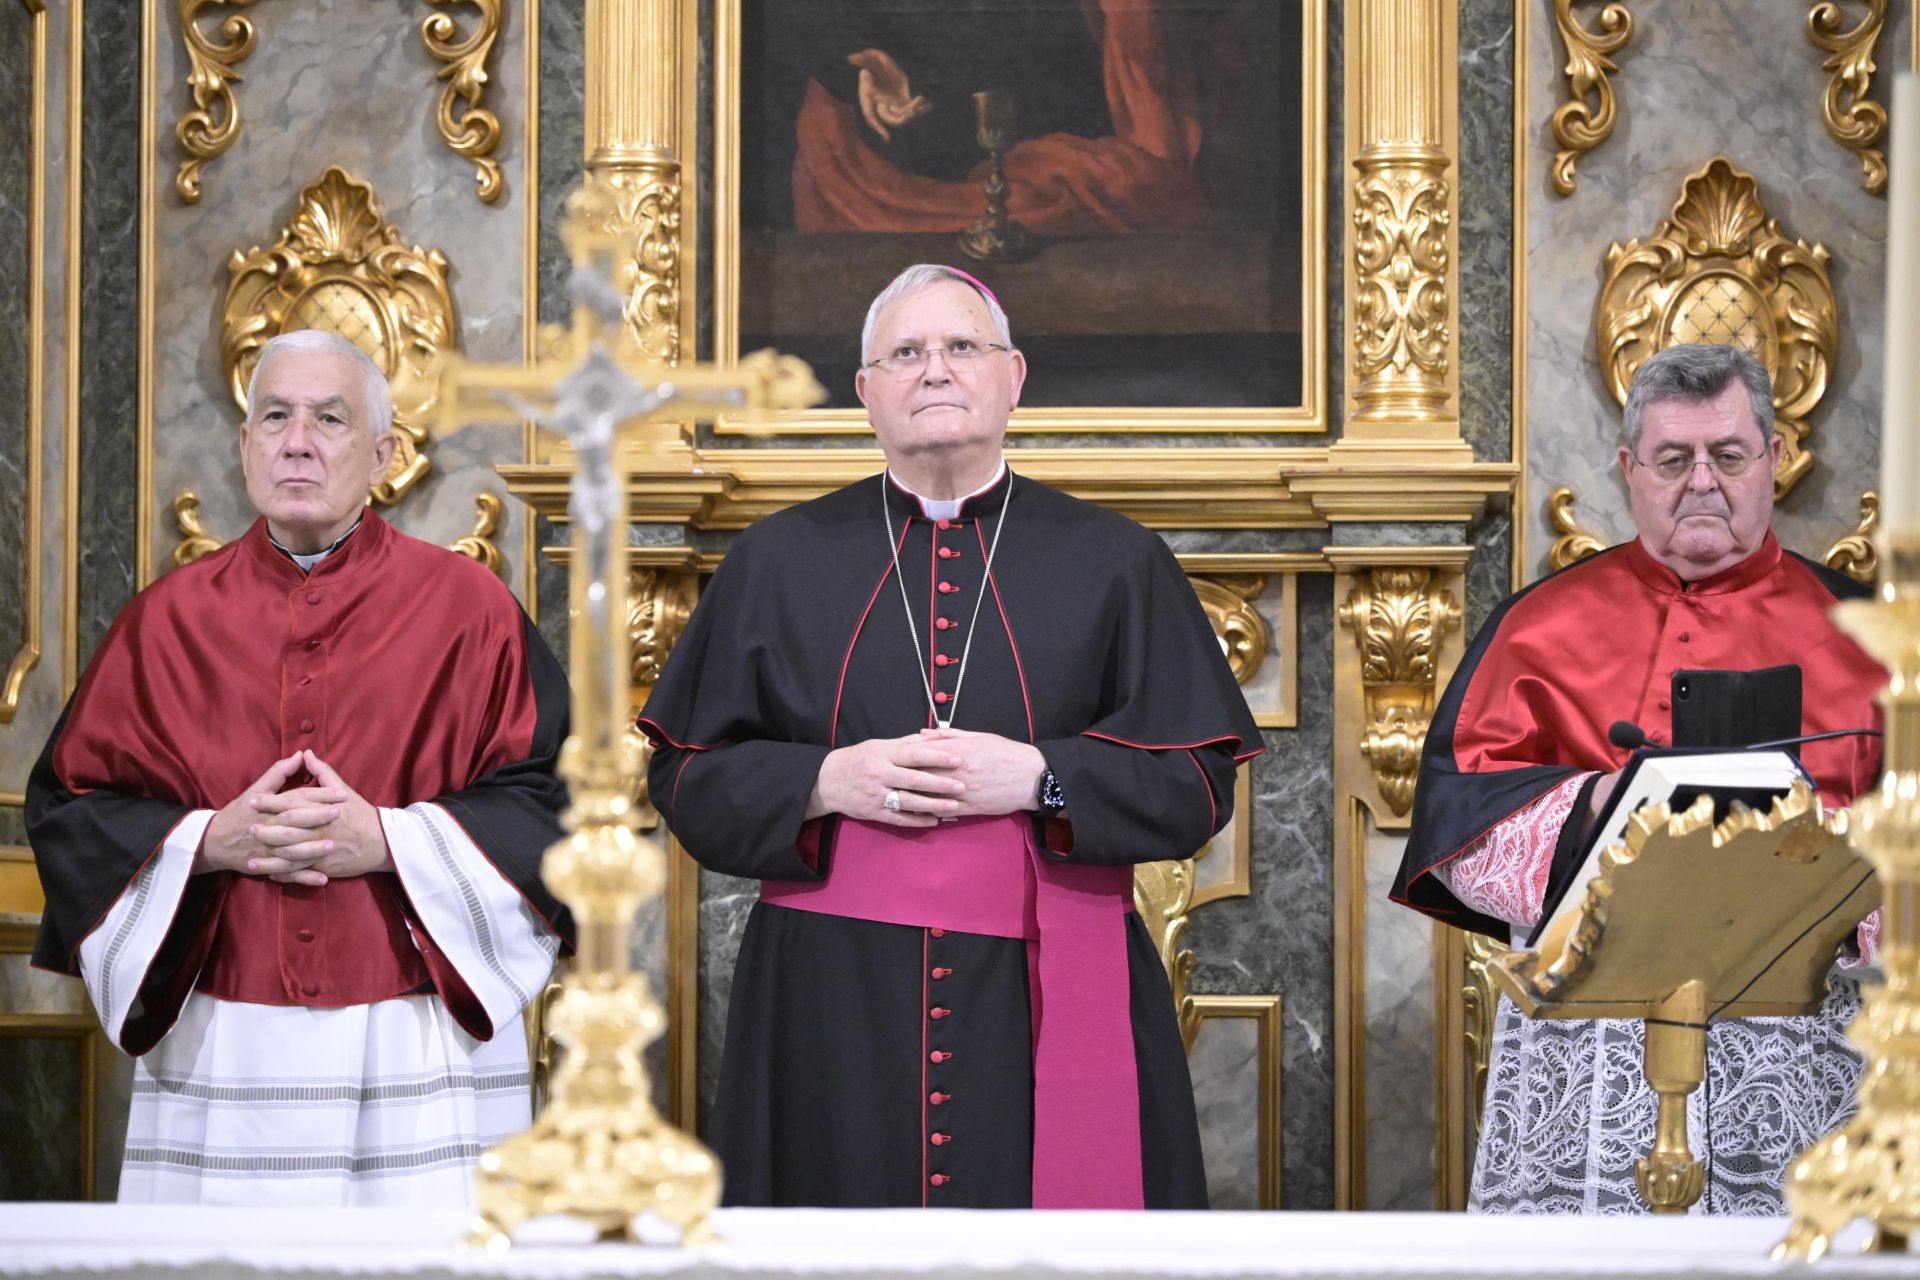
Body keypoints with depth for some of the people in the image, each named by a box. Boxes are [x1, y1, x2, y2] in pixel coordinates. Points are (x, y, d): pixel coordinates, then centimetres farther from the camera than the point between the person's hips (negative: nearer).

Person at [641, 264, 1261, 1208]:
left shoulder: (1114, 564, 8)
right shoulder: (778, 562, 10)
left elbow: (1200, 780, 2)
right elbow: (685, 776, 7)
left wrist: (1039, 777, -13)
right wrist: (826, 782, -11)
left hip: (1049, 1012, 0)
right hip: (832, 1014, 1)